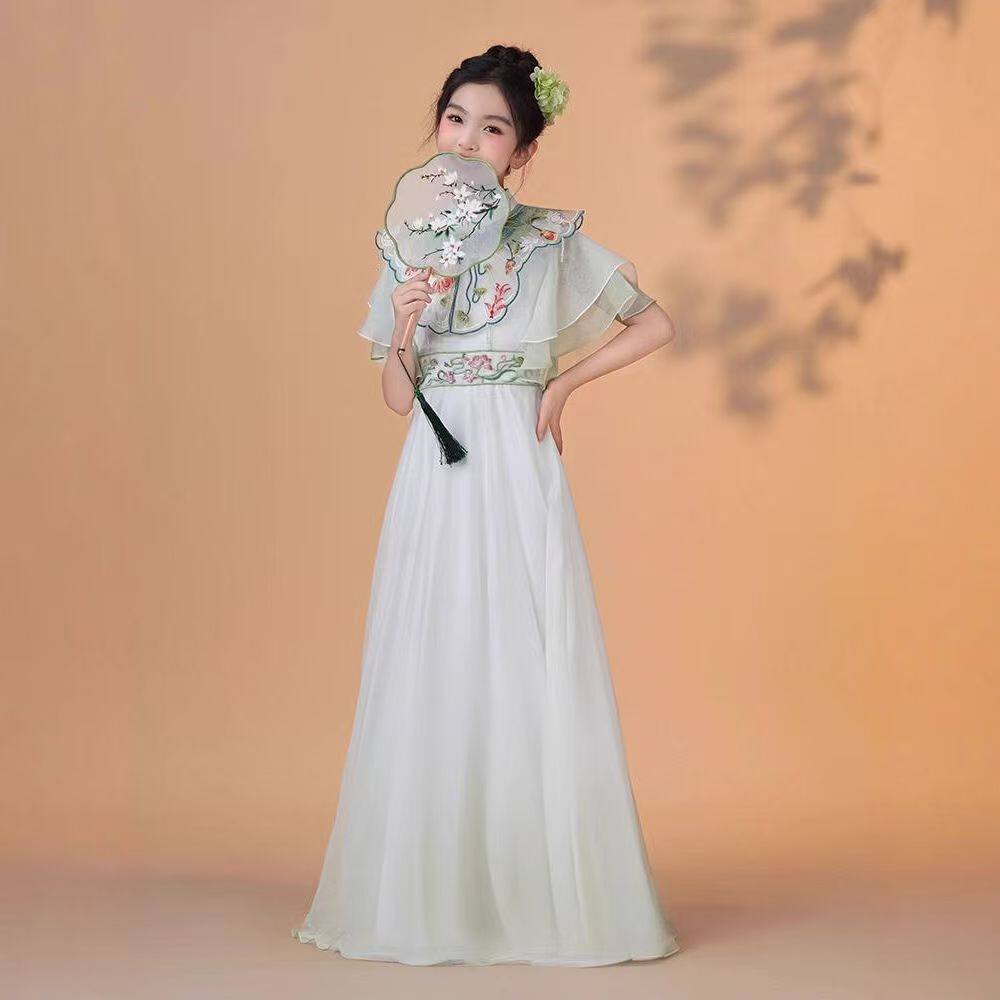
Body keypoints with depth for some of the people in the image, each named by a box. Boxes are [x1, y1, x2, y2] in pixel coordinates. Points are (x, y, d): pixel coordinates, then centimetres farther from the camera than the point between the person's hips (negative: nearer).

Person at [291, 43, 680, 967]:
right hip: (434, 482, 3)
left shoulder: (553, 241, 0)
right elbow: (398, 399, 9)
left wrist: (565, 383, 0)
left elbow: (658, 323, 6)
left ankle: (541, 897, 7)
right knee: (430, 678, 4)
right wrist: (397, 327, -10)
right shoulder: (409, 244, 10)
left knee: (528, 675, -3)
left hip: (518, 477, -3)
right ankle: (430, 895, 12)